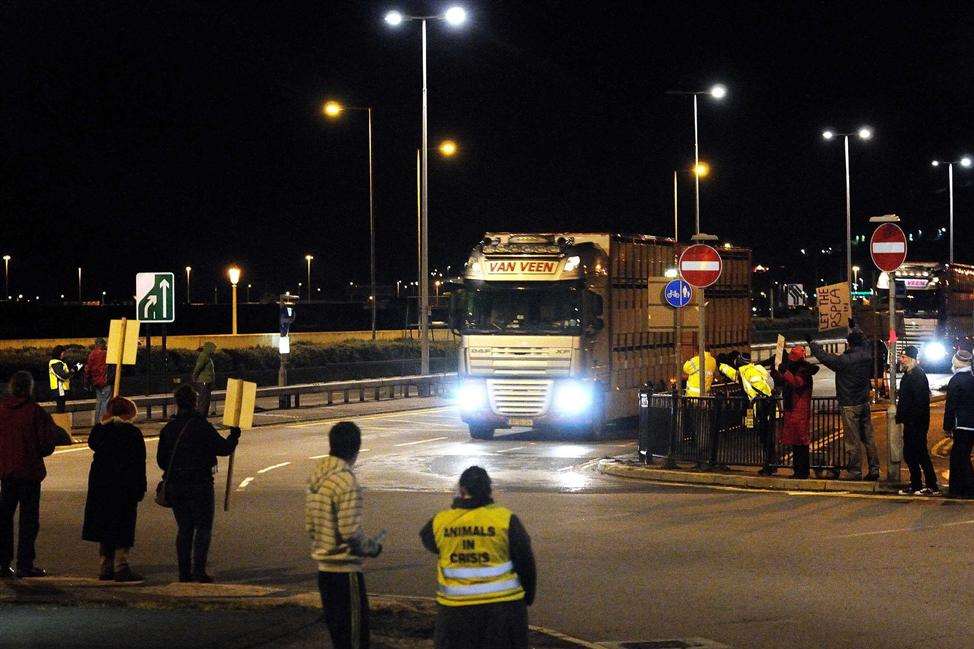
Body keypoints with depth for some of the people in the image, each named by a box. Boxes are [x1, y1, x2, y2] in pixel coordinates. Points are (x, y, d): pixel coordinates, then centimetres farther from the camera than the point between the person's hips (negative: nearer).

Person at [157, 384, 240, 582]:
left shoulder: (168, 428, 4)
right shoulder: (202, 426, -12)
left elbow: (161, 459, 10)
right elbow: (224, 448, -10)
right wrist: (234, 436, 10)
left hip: (174, 485, 5)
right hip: (199, 484, -5)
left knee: (184, 528, 11)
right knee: (203, 527, 2)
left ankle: (184, 572, 10)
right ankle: (199, 569, -8)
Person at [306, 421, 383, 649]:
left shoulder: (316, 477, 7)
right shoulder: (347, 483, -19)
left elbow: (309, 525, 13)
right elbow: (350, 531, -22)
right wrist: (372, 547, -5)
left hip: (324, 567, 8)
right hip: (346, 569, -8)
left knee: (336, 627, 15)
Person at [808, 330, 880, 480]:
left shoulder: (844, 360, -19)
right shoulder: (867, 355, -1)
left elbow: (825, 357, -9)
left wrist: (811, 342, 7)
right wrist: (855, 329, 38)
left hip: (849, 406, -6)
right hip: (865, 403, 6)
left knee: (853, 441, -1)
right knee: (868, 438, 11)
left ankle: (855, 472, 3)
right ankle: (874, 469, 14)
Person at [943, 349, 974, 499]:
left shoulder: (956, 381, -13)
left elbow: (950, 406, -13)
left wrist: (947, 427, -5)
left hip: (962, 425, -8)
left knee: (961, 458, -2)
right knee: (957, 457, 16)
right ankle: (956, 489, 19)